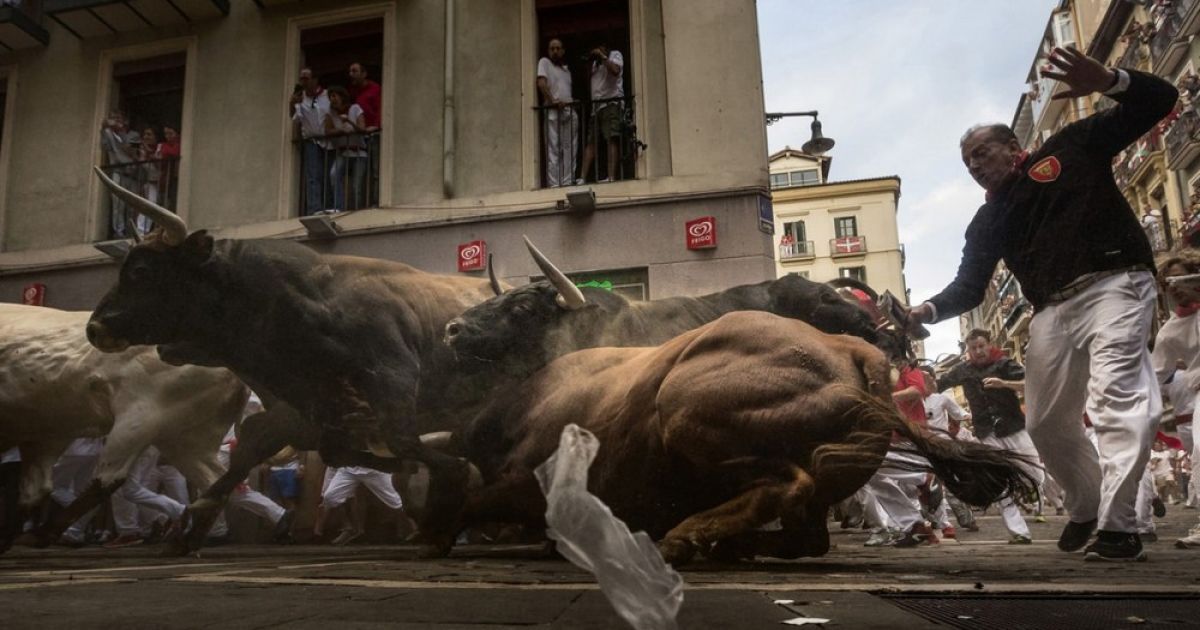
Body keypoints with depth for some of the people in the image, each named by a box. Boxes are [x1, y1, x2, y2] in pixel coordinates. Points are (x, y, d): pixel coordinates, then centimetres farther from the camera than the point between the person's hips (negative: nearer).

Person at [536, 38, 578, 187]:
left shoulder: (566, 69, 26)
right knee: (553, 150, -10)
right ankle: (554, 185, -12)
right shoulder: (544, 62, 7)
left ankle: (568, 183, 1)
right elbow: (541, 83, -7)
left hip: (569, 111, 6)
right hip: (552, 112, -6)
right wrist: (553, 101, -19)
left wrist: (574, 103, 7)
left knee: (569, 150, 0)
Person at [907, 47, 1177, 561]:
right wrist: (928, 311, -6)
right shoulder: (987, 222, 20)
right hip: (1052, 310, 6)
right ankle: (1086, 506, 27)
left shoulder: (1069, 149, 11)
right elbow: (969, 289, 14)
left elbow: (1158, 101, 7)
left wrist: (1109, 81, -14)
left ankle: (1116, 524, -19)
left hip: (1112, 285, -5)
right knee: (1046, 422, 6)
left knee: (1118, 395, -22)